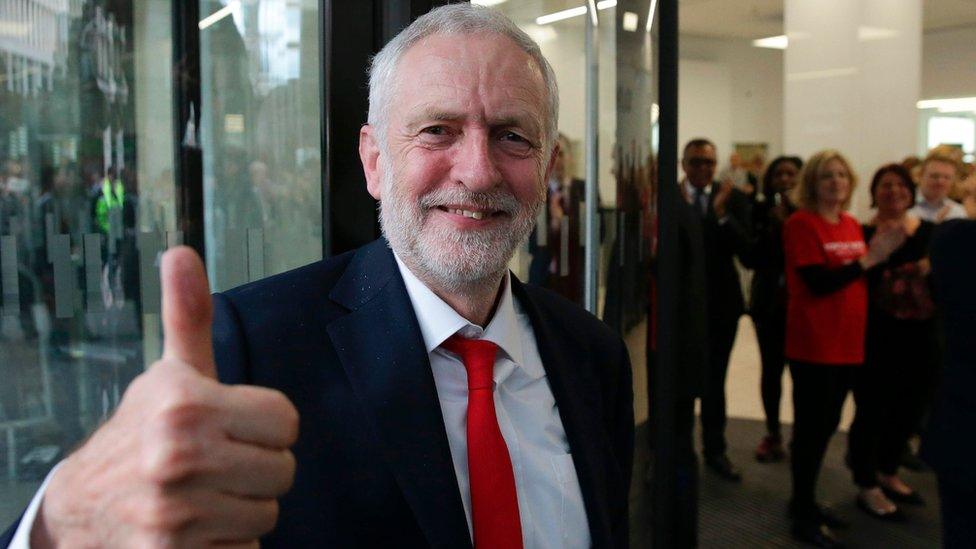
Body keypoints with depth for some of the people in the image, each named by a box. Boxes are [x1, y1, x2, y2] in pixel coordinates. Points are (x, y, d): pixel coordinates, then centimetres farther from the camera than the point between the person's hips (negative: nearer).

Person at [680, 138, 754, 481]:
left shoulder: (734, 199, -3)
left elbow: (748, 254, -13)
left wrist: (722, 214, -24)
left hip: (720, 302, 2)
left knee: (714, 381, 14)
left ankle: (715, 450, 27)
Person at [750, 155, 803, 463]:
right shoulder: (762, 211, 1)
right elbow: (753, 256, -5)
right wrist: (775, 226, -13)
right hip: (769, 302, 2)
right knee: (771, 369, 8)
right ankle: (772, 434, 20)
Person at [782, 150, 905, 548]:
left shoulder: (853, 225, 12)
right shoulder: (800, 224, -11)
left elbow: (859, 279, 16)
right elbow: (818, 283, -19)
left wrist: (882, 253, 2)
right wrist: (868, 259, -20)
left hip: (847, 343, 8)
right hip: (813, 344, -8)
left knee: (826, 426, 15)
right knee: (811, 428, 0)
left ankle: (805, 501, 29)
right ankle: (803, 515, 11)